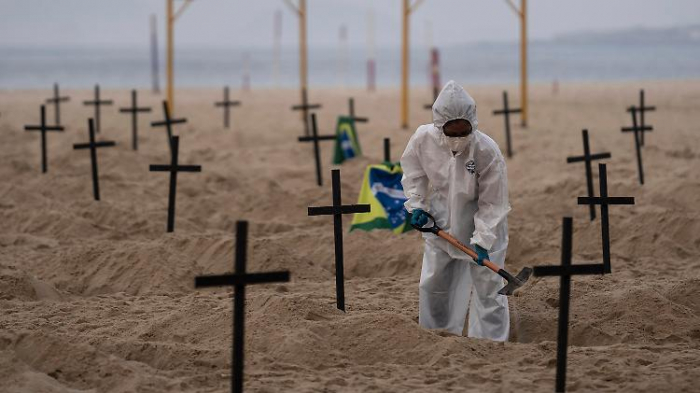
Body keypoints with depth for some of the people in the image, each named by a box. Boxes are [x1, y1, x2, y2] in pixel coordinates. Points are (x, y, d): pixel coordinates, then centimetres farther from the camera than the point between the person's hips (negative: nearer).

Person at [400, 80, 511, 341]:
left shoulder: (488, 152, -30)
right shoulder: (423, 139, -21)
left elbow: (493, 203, -22)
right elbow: (413, 172, 2)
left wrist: (482, 241, -27)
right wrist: (416, 205, -8)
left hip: (483, 223, -4)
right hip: (441, 220, 4)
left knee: (488, 286, -4)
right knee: (433, 283, 16)